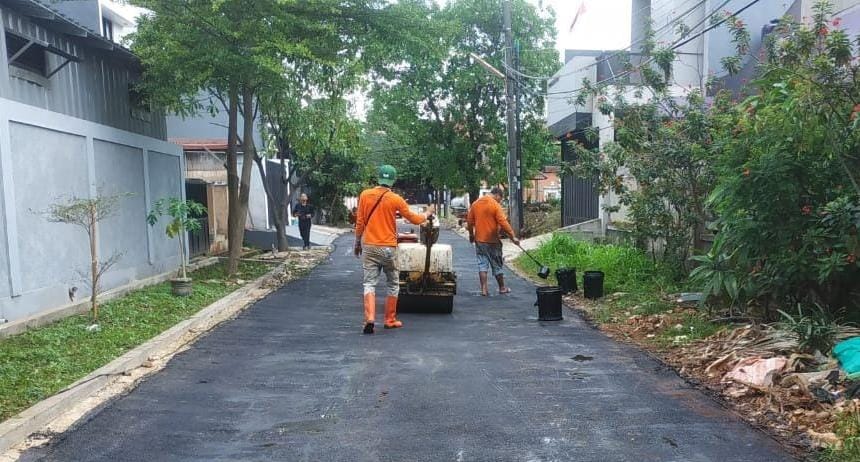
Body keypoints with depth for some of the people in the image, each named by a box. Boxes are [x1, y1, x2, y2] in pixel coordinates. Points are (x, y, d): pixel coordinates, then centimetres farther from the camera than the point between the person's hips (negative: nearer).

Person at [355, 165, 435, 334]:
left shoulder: (365, 195, 0)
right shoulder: (395, 199, -7)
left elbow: (359, 222, 3)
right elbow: (414, 219, 1)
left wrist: (357, 244, 15)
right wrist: (428, 213, 20)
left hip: (369, 246, 2)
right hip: (388, 248, -2)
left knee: (369, 283, 2)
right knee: (393, 284, 14)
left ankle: (369, 318, -14)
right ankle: (390, 320, 17)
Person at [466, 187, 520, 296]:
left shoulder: (475, 204, 5)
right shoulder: (495, 205, -12)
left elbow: (469, 221, 8)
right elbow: (503, 223, -17)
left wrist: (471, 235, 20)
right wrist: (513, 237, -14)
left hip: (479, 240, 4)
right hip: (492, 240, -4)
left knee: (482, 264, 7)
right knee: (497, 265, 9)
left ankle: (484, 289, 2)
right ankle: (502, 288, 21)